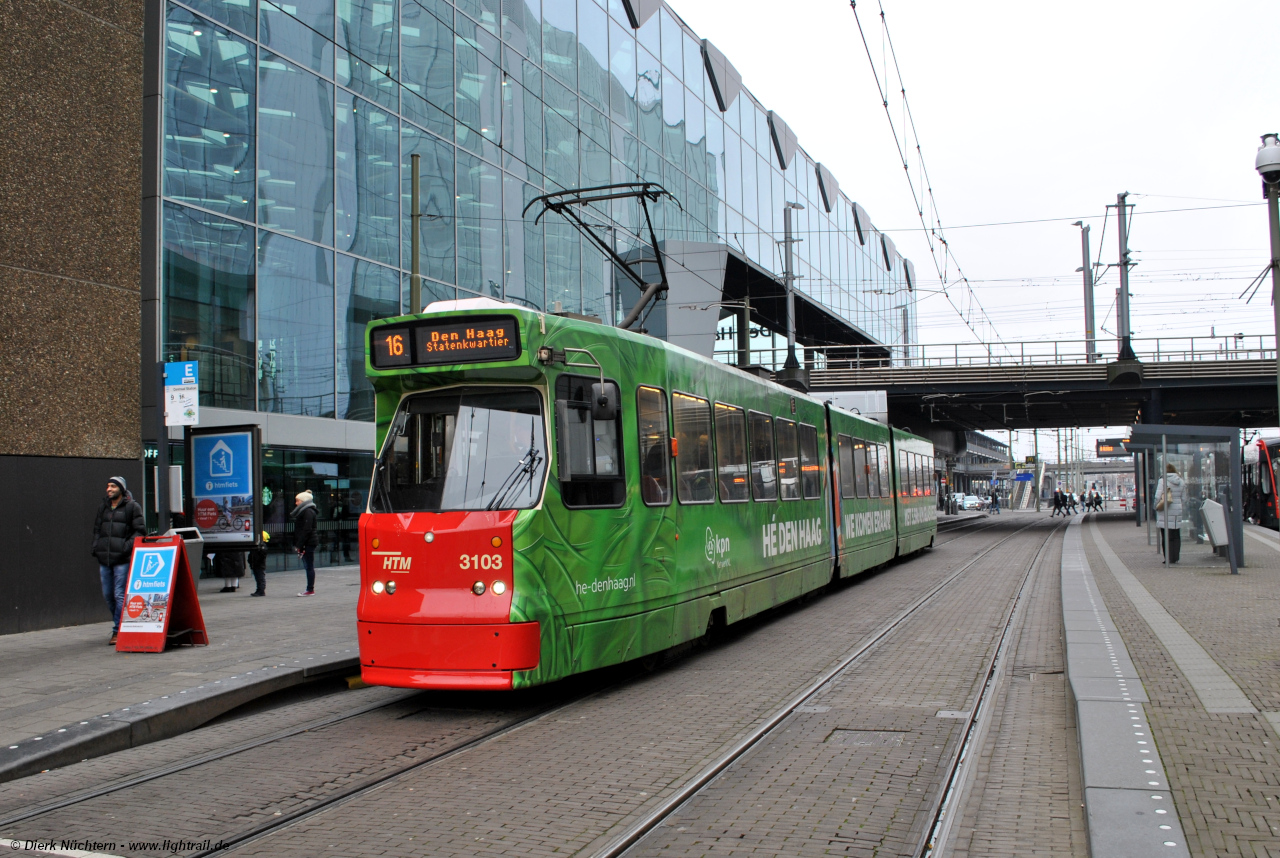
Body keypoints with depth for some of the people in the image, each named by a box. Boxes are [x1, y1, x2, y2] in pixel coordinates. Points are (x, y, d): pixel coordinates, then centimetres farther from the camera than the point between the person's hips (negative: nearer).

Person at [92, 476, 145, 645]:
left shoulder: (132, 506, -2)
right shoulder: (103, 507, 17)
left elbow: (140, 530, -5)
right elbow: (97, 528, 27)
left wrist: (127, 547, -15)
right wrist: (96, 546, 11)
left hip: (122, 559, -7)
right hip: (104, 559, 7)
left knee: (120, 595, -8)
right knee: (108, 595, 10)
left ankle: (118, 631, -5)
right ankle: (119, 625, 24)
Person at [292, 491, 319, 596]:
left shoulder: (308, 512, -13)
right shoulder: (303, 511, 19)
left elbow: (306, 530, -19)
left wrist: (300, 545, -19)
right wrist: (297, 544, 16)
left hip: (309, 543, -10)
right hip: (307, 543, 10)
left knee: (309, 566, -6)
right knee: (308, 566, 10)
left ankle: (310, 590, -4)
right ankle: (310, 589, 14)